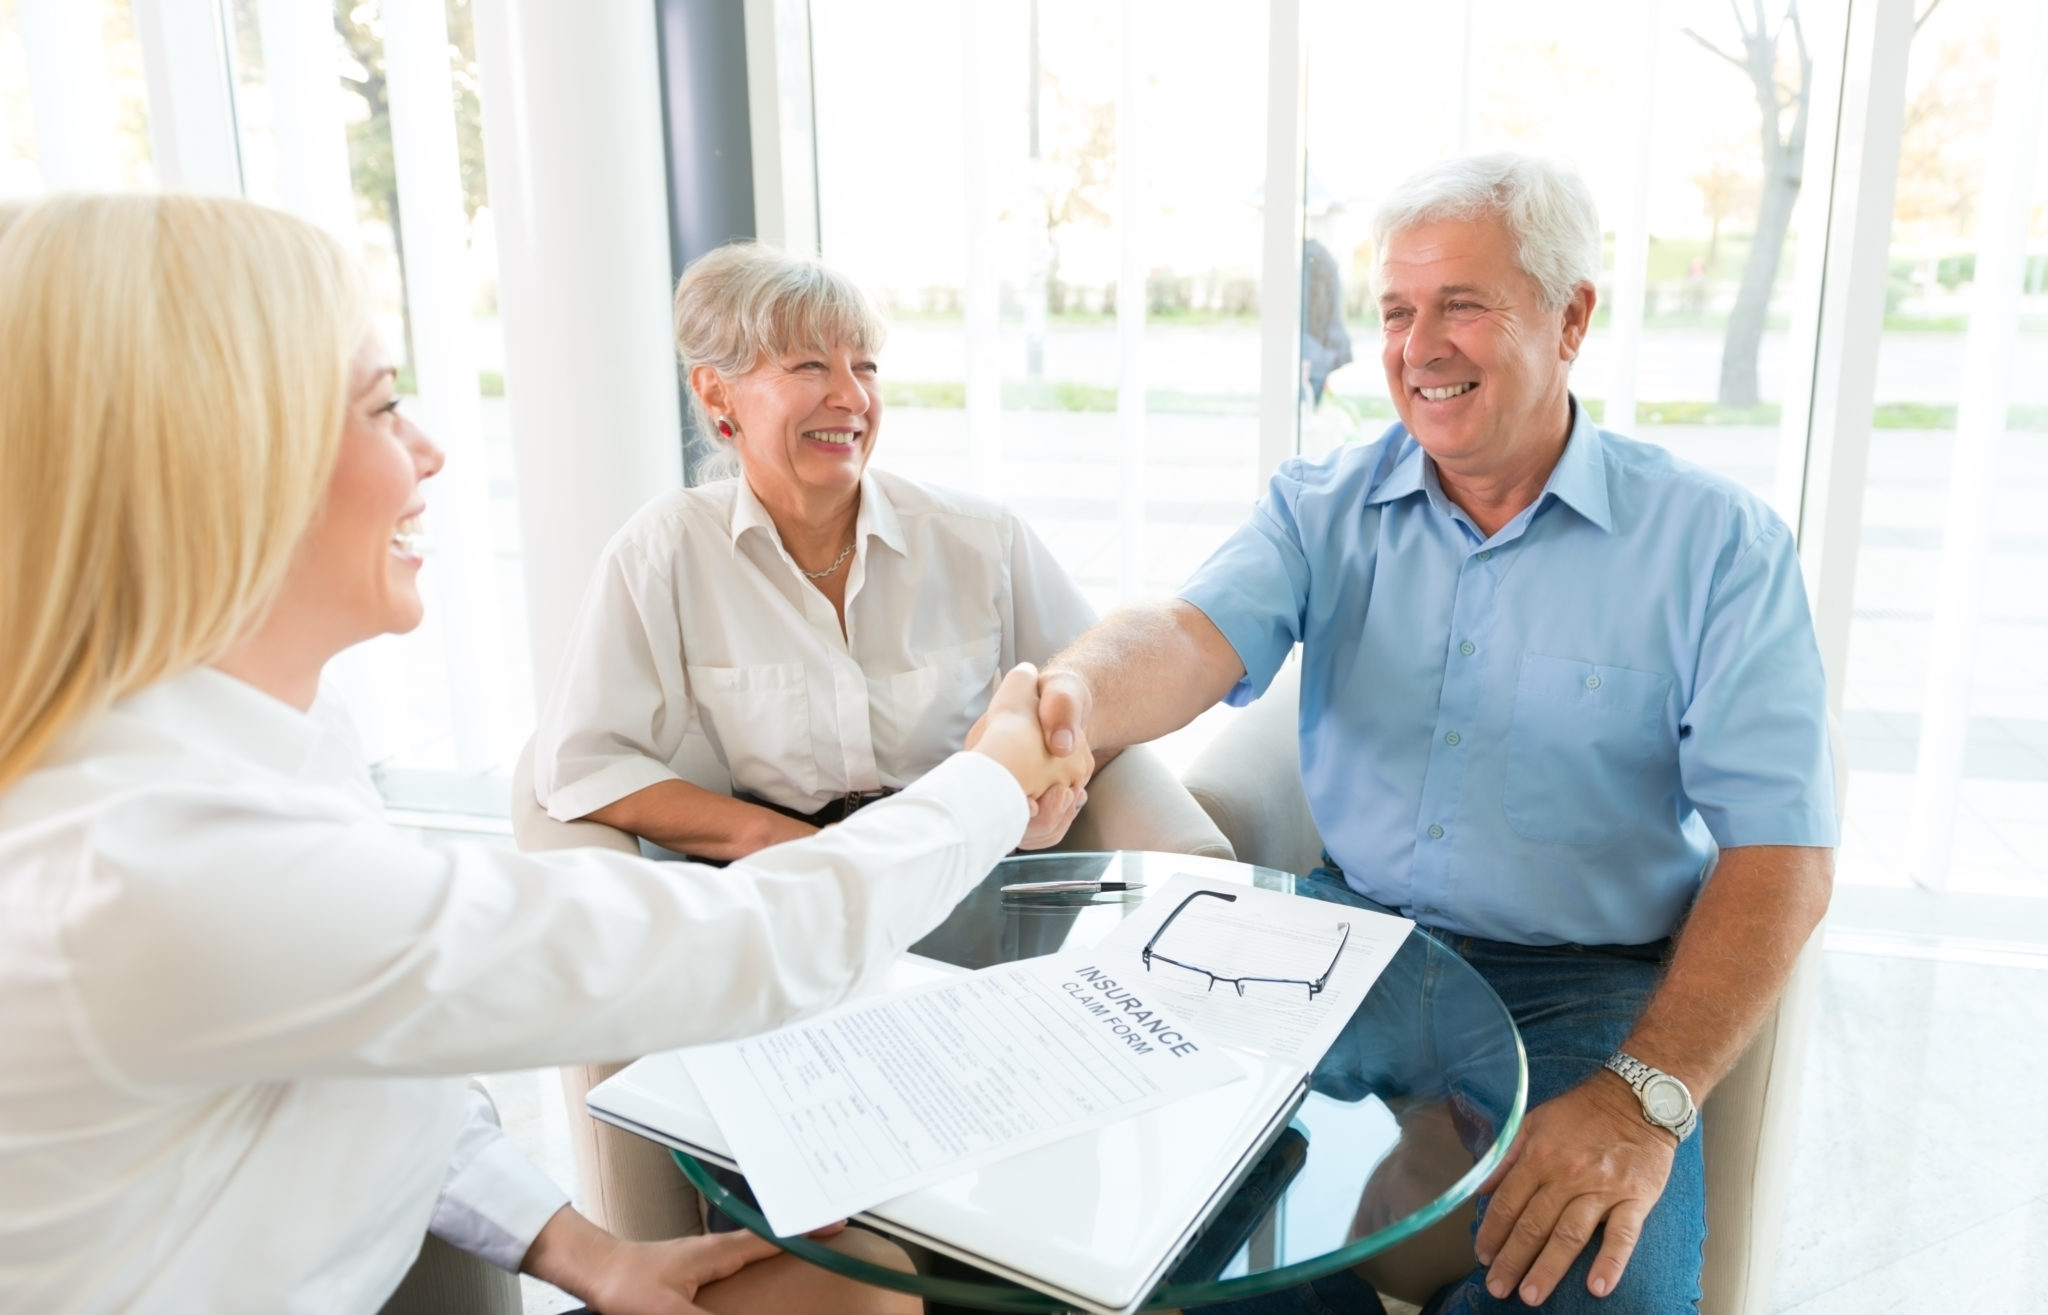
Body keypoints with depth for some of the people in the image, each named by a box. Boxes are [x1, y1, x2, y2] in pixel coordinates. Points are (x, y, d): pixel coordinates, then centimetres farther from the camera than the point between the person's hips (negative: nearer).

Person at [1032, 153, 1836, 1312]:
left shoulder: (1719, 543, -3)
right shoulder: (1323, 506, 5)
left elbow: (1781, 852, -9)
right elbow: (1197, 639, -13)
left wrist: (1647, 1097, -22)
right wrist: (1074, 698, -38)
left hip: (1581, 987, -2)